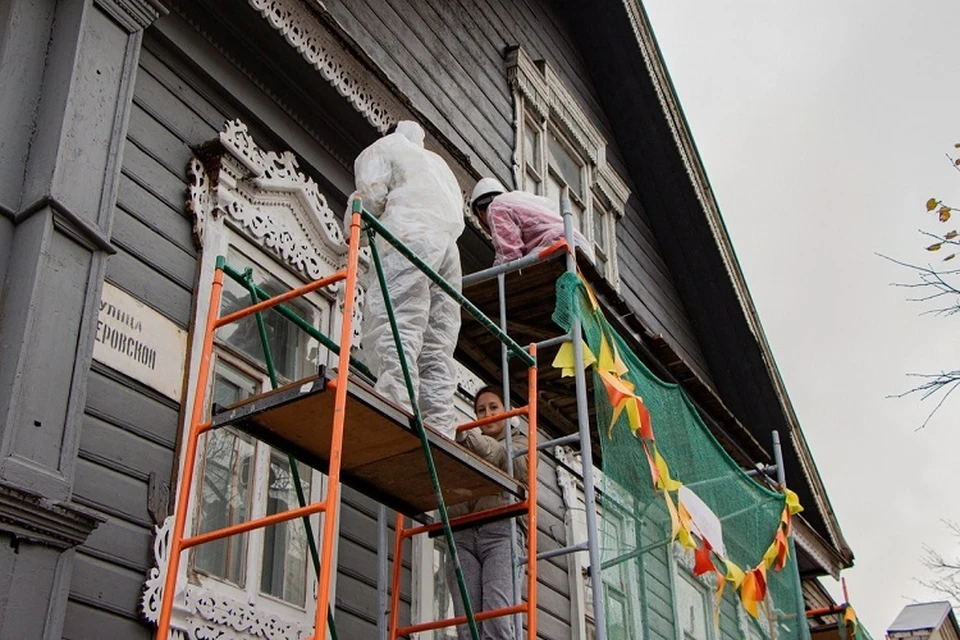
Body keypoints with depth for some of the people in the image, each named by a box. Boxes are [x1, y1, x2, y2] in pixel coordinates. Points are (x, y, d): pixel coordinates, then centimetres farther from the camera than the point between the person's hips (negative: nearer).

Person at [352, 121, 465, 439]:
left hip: (409, 236, -7)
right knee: (437, 348, -3)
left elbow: (370, 196, 3)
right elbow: (458, 212, 29)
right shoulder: (437, 162, 40)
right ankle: (440, 433, -16)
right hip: (449, 245, 7)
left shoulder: (383, 147, 20)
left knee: (393, 327, -21)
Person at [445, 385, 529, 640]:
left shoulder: (520, 442, 23)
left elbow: (516, 466, -2)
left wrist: (468, 434, -17)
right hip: (461, 534, 3)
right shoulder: (463, 447, 31)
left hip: (500, 529, -3)